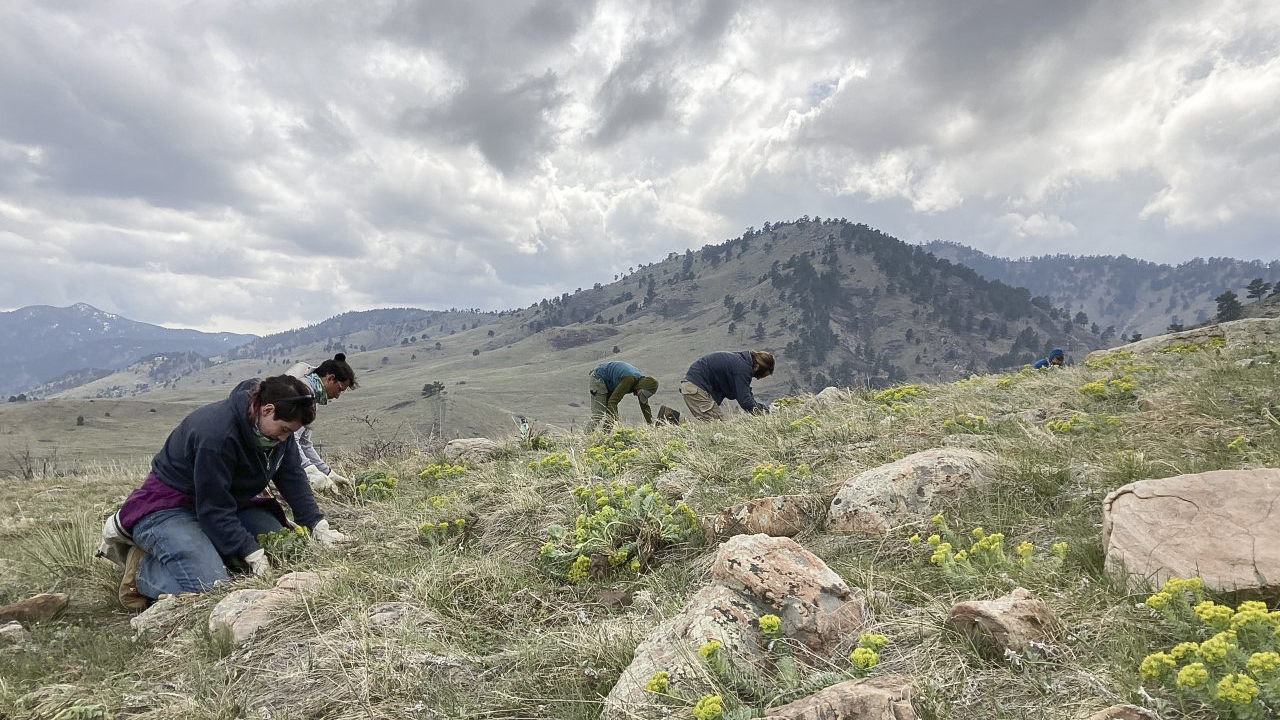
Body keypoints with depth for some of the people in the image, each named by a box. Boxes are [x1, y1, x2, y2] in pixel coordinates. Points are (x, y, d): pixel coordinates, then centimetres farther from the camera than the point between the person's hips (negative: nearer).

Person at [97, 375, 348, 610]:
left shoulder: (278, 425, -7)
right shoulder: (216, 433, -32)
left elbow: (293, 478, 1)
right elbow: (213, 510, -27)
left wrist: (318, 526, -8)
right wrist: (253, 554, -26)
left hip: (229, 505, 9)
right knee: (211, 586, -30)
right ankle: (142, 566, -1)